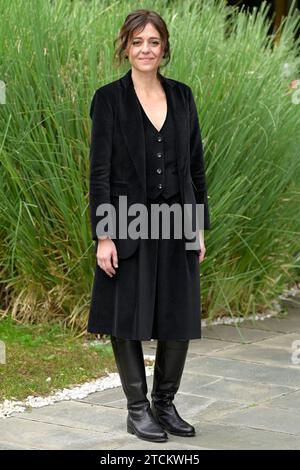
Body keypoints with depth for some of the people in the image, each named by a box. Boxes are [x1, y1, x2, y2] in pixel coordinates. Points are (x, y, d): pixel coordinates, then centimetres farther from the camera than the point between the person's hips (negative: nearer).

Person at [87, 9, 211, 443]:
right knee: (130, 319, 3)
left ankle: (165, 404, 23)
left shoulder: (182, 95, 7)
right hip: (129, 225, -4)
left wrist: (200, 227, 8)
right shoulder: (109, 98, -5)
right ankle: (138, 410, 16)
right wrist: (103, 236, -13)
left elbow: (196, 164, 11)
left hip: (176, 224, 4)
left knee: (180, 318, 7)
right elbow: (99, 171, -8)